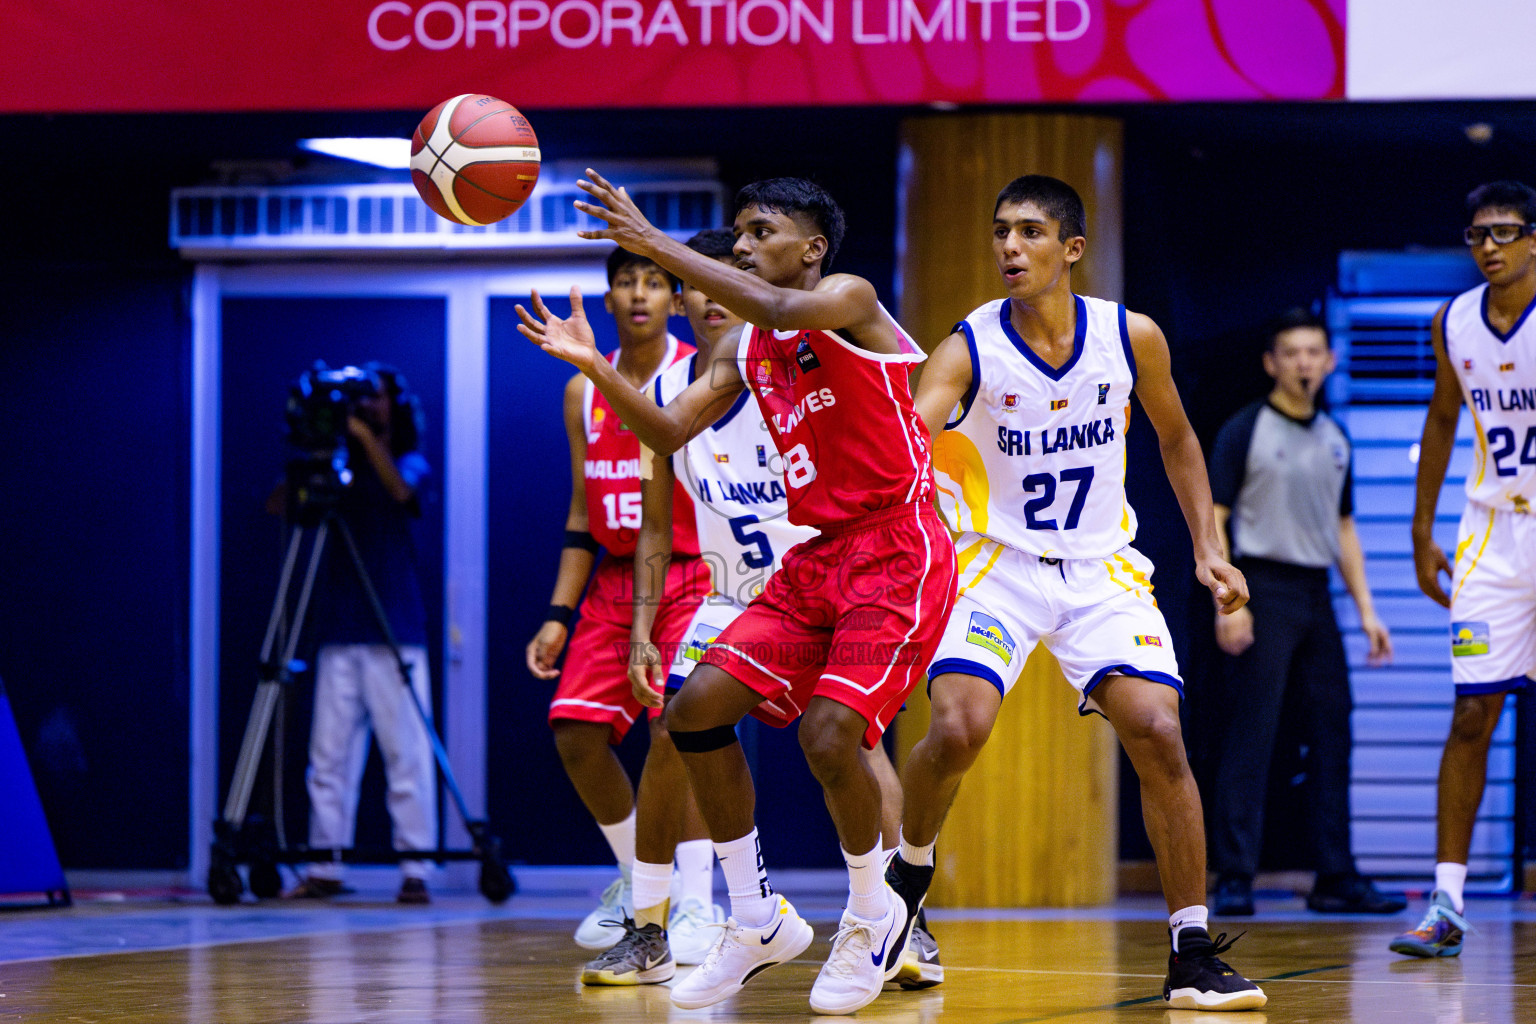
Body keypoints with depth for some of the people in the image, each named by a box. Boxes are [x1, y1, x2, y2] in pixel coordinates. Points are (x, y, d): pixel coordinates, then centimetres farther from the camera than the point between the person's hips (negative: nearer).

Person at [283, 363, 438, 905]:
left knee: (405, 751, -7)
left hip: (394, 632, -4)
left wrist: (363, 434, -19)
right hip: (341, 631, 4)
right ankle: (324, 868, 4)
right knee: (329, 753, 1)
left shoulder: (410, 463, 6)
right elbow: (283, 505, 4)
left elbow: (400, 490, -17)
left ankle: (415, 870, -6)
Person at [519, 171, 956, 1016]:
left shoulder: (851, 300, -9)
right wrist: (594, 368, -5)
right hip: (814, 559, 8)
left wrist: (655, 244, -33)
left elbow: (778, 310, -31)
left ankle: (874, 918, 5)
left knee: (828, 732, -21)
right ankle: (758, 922, 7)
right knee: (697, 706, -4)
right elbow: (668, 433, 11)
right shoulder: (745, 351, 14)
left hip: (895, 551, -8)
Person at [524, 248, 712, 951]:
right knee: (575, 730, -3)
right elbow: (583, 515, 15)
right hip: (615, 580, 6)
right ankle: (636, 881, 17)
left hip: (691, 580, -6)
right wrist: (559, 615, 9)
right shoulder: (584, 394, 10)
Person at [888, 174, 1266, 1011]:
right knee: (957, 730, -22)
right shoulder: (969, 351, -15)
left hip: (1101, 567, 2)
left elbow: (1176, 440, 12)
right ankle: (907, 875, 10)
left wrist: (1207, 548, 5)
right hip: (997, 564, -2)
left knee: (1158, 733, -14)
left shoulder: (1132, 338, -6)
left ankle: (1192, 955, -5)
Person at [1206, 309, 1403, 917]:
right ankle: (1234, 878, -6)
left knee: (1332, 735, 5)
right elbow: (1213, 519, -6)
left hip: (1316, 594, 6)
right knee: (1249, 736, -8)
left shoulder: (1334, 439, 16)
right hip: (1263, 589, -6)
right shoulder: (1246, 430, -2)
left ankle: (1336, 879, 11)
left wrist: (1366, 610, 15)